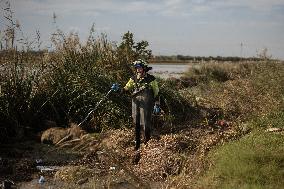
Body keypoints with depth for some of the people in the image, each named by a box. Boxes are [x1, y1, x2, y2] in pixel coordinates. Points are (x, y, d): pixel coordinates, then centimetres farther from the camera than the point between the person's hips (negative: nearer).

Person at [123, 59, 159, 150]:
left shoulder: (151, 79, -5)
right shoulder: (134, 79, 6)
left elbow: (156, 92, 0)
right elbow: (127, 88, 3)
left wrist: (157, 105, -3)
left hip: (146, 104, -4)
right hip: (136, 103, 4)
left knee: (145, 124, -5)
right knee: (136, 124, 8)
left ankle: (147, 142, 13)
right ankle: (137, 144, 18)